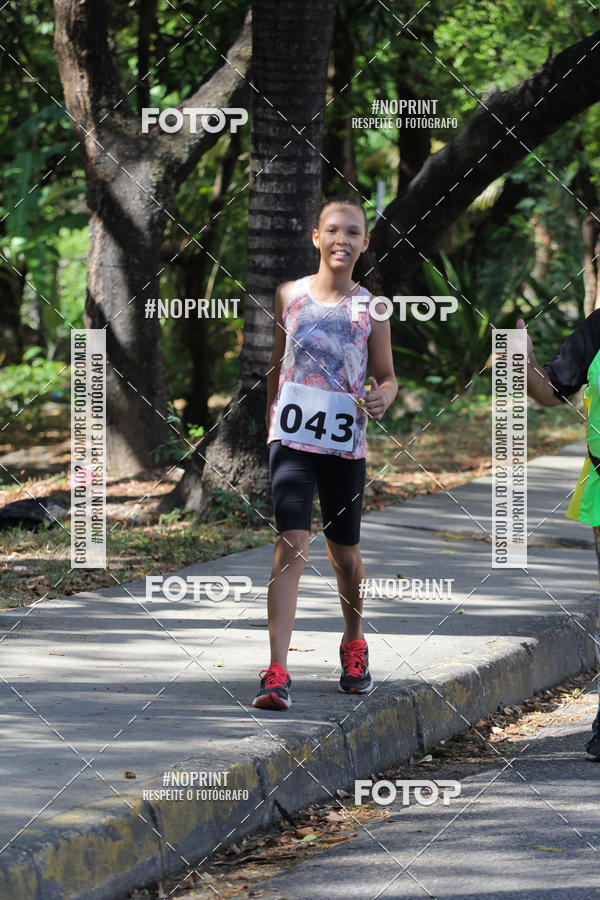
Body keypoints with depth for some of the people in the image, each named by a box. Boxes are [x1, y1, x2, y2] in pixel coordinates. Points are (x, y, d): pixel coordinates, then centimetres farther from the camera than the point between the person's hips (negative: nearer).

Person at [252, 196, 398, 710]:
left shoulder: (370, 308, 3)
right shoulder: (290, 295, 4)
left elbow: (387, 376, 9)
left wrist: (384, 397, -13)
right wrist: (268, 421, 19)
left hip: (346, 442, 1)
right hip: (292, 437, -1)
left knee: (345, 554, 14)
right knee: (292, 544, -16)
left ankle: (354, 644, 42)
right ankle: (277, 672, -21)